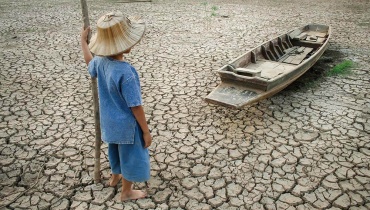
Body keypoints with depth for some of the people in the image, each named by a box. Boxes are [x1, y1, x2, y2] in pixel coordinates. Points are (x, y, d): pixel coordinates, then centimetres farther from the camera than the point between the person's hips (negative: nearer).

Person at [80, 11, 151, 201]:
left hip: (109, 121, 8)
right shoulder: (125, 73, -34)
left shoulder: (100, 61, -9)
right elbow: (135, 106, -27)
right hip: (126, 124, -8)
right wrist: (146, 131, -16)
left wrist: (83, 41, 31)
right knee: (130, 155, 15)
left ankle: (115, 177, 56)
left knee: (116, 149, 31)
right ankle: (127, 192, 36)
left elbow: (90, 64, 18)